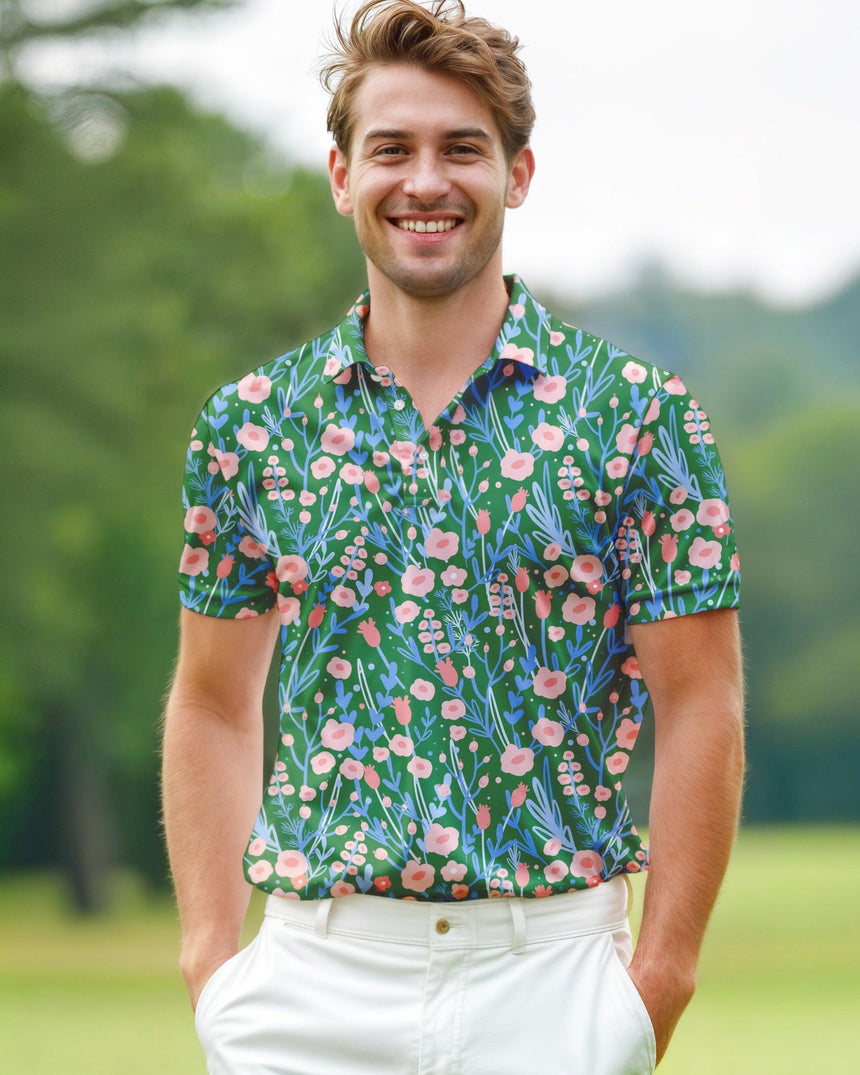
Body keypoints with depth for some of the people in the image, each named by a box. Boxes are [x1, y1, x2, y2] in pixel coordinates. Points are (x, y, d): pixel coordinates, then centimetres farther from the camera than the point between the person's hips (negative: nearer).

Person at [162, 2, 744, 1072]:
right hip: (312, 978, 2)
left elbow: (698, 710, -1)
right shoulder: (249, 426, 7)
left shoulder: (639, 413, 0)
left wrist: (658, 981, -7)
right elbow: (213, 707, 13)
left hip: (549, 980, -2)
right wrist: (212, 960, 4)